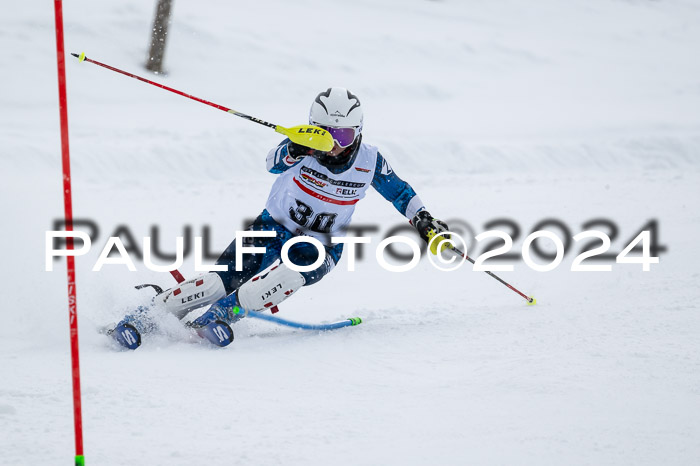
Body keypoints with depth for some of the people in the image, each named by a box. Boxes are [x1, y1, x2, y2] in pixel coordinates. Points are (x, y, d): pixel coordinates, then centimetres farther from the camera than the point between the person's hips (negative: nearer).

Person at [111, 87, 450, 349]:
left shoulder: (369, 162, -7)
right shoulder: (306, 147, -14)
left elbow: (400, 192, 11)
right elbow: (274, 164, -36)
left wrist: (424, 221, -3)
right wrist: (293, 150, -57)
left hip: (320, 250, 1)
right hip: (272, 229, -1)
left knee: (291, 273, -37)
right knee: (222, 279, -24)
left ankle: (225, 312, -33)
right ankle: (147, 314, -19)